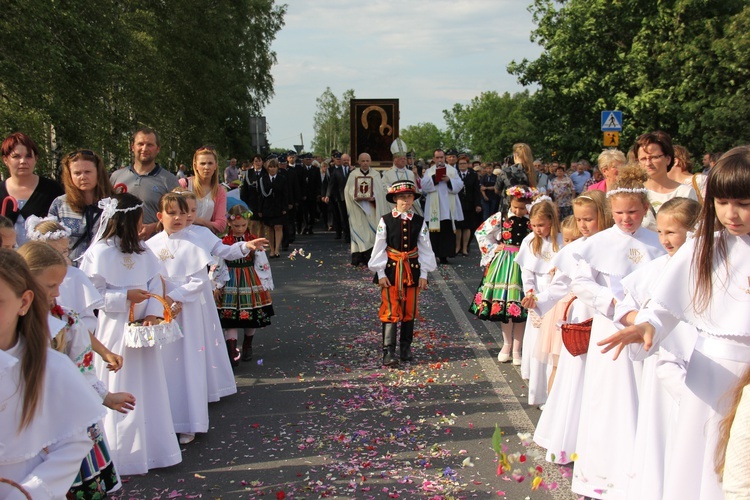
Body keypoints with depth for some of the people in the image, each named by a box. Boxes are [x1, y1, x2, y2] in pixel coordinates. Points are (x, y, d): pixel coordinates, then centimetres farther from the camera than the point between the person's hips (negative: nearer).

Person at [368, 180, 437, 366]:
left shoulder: (419, 221, 2)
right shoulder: (385, 220, -5)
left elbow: (424, 249, 4)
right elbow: (379, 248, -4)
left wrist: (423, 274, 0)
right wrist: (381, 273, -8)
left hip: (412, 269, 3)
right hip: (391, 269, -3)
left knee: (409, 310, 11)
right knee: (390, 310, -4)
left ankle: (406, 347, 24)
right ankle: (388, 351, -4)